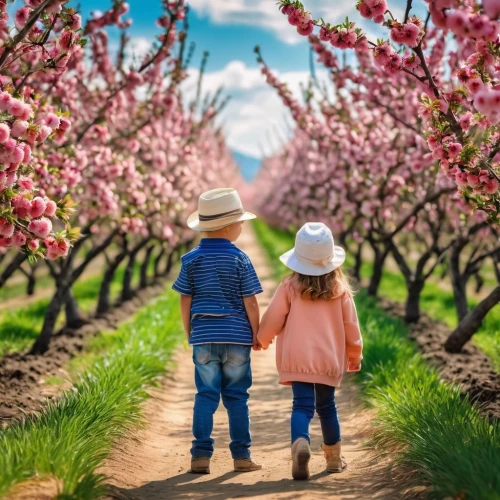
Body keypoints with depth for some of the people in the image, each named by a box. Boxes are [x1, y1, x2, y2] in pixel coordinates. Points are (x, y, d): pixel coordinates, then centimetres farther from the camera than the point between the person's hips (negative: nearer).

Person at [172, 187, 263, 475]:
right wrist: (257, 334, 6)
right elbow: (250, 302, -5)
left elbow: (186, 301, 3)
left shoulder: (192, 259, 1)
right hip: (236, 336, -2)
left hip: (203, 336, 2)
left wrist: (190, 333, 15)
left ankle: (202, 455, 2)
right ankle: (241, 455, 11)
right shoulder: (240, 259, -6)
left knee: (206, 394, 6)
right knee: (236, 396, 6)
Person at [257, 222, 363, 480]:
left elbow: (272, 320, -3)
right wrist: (355, 354, 21)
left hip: (297, 359, -2)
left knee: (302, 405, -4)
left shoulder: (289, 287, -7)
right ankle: (334, 457, 27)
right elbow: (351, 326, 5)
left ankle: (300, 443, -32)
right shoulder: (340, 289, -1)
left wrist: (263, 339, 19)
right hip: (330, 359, 2)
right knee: (327, 406, 17)